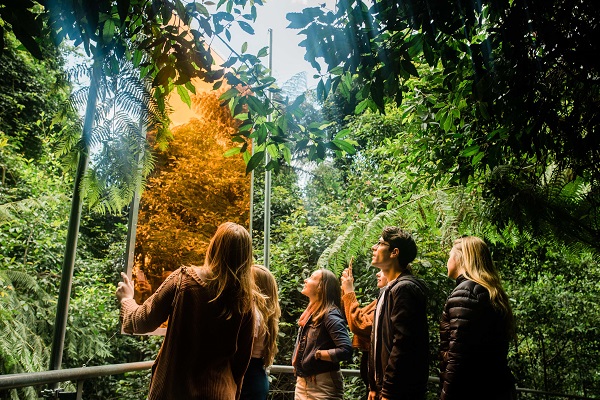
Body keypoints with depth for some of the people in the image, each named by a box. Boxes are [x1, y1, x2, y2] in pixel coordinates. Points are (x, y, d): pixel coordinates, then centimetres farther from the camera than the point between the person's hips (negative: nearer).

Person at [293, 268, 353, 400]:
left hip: (322, 385, -7)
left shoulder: (330, 315, -16)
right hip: (302, 382, 8)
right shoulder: (310, 314, 9)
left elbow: (346, 351, -26)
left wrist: (317, 354, -18)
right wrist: (296, 360, 4)